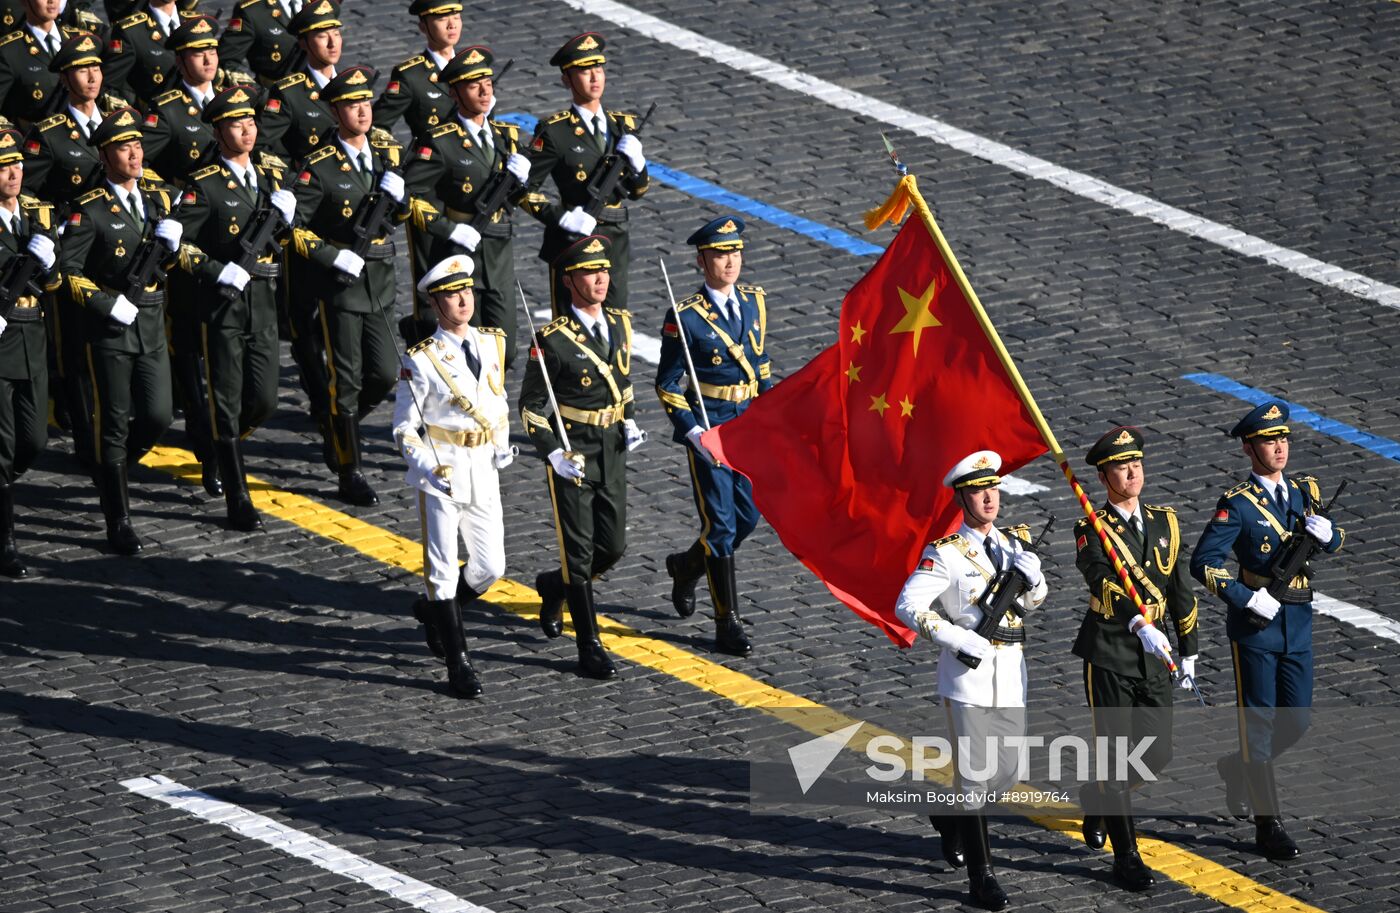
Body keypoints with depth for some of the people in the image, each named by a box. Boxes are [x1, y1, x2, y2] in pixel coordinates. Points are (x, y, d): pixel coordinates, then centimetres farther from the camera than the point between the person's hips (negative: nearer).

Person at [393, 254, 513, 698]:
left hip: (484, 470, 5)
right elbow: (404, 428, -7)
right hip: (441, 474, -5)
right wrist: (429, 468, -19)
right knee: (443, 569, -1)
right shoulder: (422, 360, -12)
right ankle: (457, 662, 8)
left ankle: (438, 611, 35)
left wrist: (503, 444, 4)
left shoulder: (491, 344, 4)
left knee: (490, 568, 7)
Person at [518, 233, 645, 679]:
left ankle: (554, 586, 38)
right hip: (570, 455, -6)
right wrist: (553, 454, -18)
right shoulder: (552, 340, -15)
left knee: (613, 545, 9)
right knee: (579, 551, -2)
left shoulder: (619, 324, 4)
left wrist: (629, 422, 6)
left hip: (611, 452, 6)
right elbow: (531, 405, -9)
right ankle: (590, 647, 6)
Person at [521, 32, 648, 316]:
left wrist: (636, 162, -5)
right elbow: (525, 189, -6)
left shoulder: (623, 125, 9)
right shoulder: (555, 132, -7)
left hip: (615, 240, 5)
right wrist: (562, 217, -17)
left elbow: (637, 191, 15)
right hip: (572, 239, -5)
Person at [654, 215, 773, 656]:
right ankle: (727, 624, 2)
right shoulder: (686, 318, -12)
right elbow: (668, 386, -8)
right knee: (720, 524, -4)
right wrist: (693, 432, -18)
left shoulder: (753, 302, 5)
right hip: (708, 428, -6)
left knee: (747, 517, 12)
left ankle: (686, 566, 40)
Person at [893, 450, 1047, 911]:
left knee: (1005, 772, 11)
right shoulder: (945, 553, -10)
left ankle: (950, 815, 41)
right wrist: (961, 640, -22)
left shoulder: (1014, 543, 7)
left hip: (1010, 671, 6)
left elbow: (1034, 600, 17)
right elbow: (909, 606, -15)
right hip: (967, 674, -6)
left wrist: (1032, 576, -7)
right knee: (975, 773, -4)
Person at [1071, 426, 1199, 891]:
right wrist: (1140, 625, -43)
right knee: (1116, 753, -3)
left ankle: (1098, 797, 37)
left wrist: (1189, 651, 15)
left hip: (1153, 657, 5)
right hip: (1108, 655, -5)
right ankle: (1125, 856, 7)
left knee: (1156, 754, 7)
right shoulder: (1092, 530, -9)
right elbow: (1103, 580, -28)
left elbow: (1180, 590, 15)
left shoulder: (1165, 521, 8)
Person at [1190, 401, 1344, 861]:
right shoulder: (1238, 504, -10)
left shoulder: (1303, 492, 8)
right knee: (1260, 721, 0)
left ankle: (1238, 767, 37)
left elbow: (1333, 543, 18)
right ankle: (1268, 825, 6)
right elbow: (1204, 563, -16)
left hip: (1298, 622, 6)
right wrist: (1248, 598, -22)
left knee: (1296, 723, 9)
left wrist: (1328, 534, -5)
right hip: (1256, 625, -6)